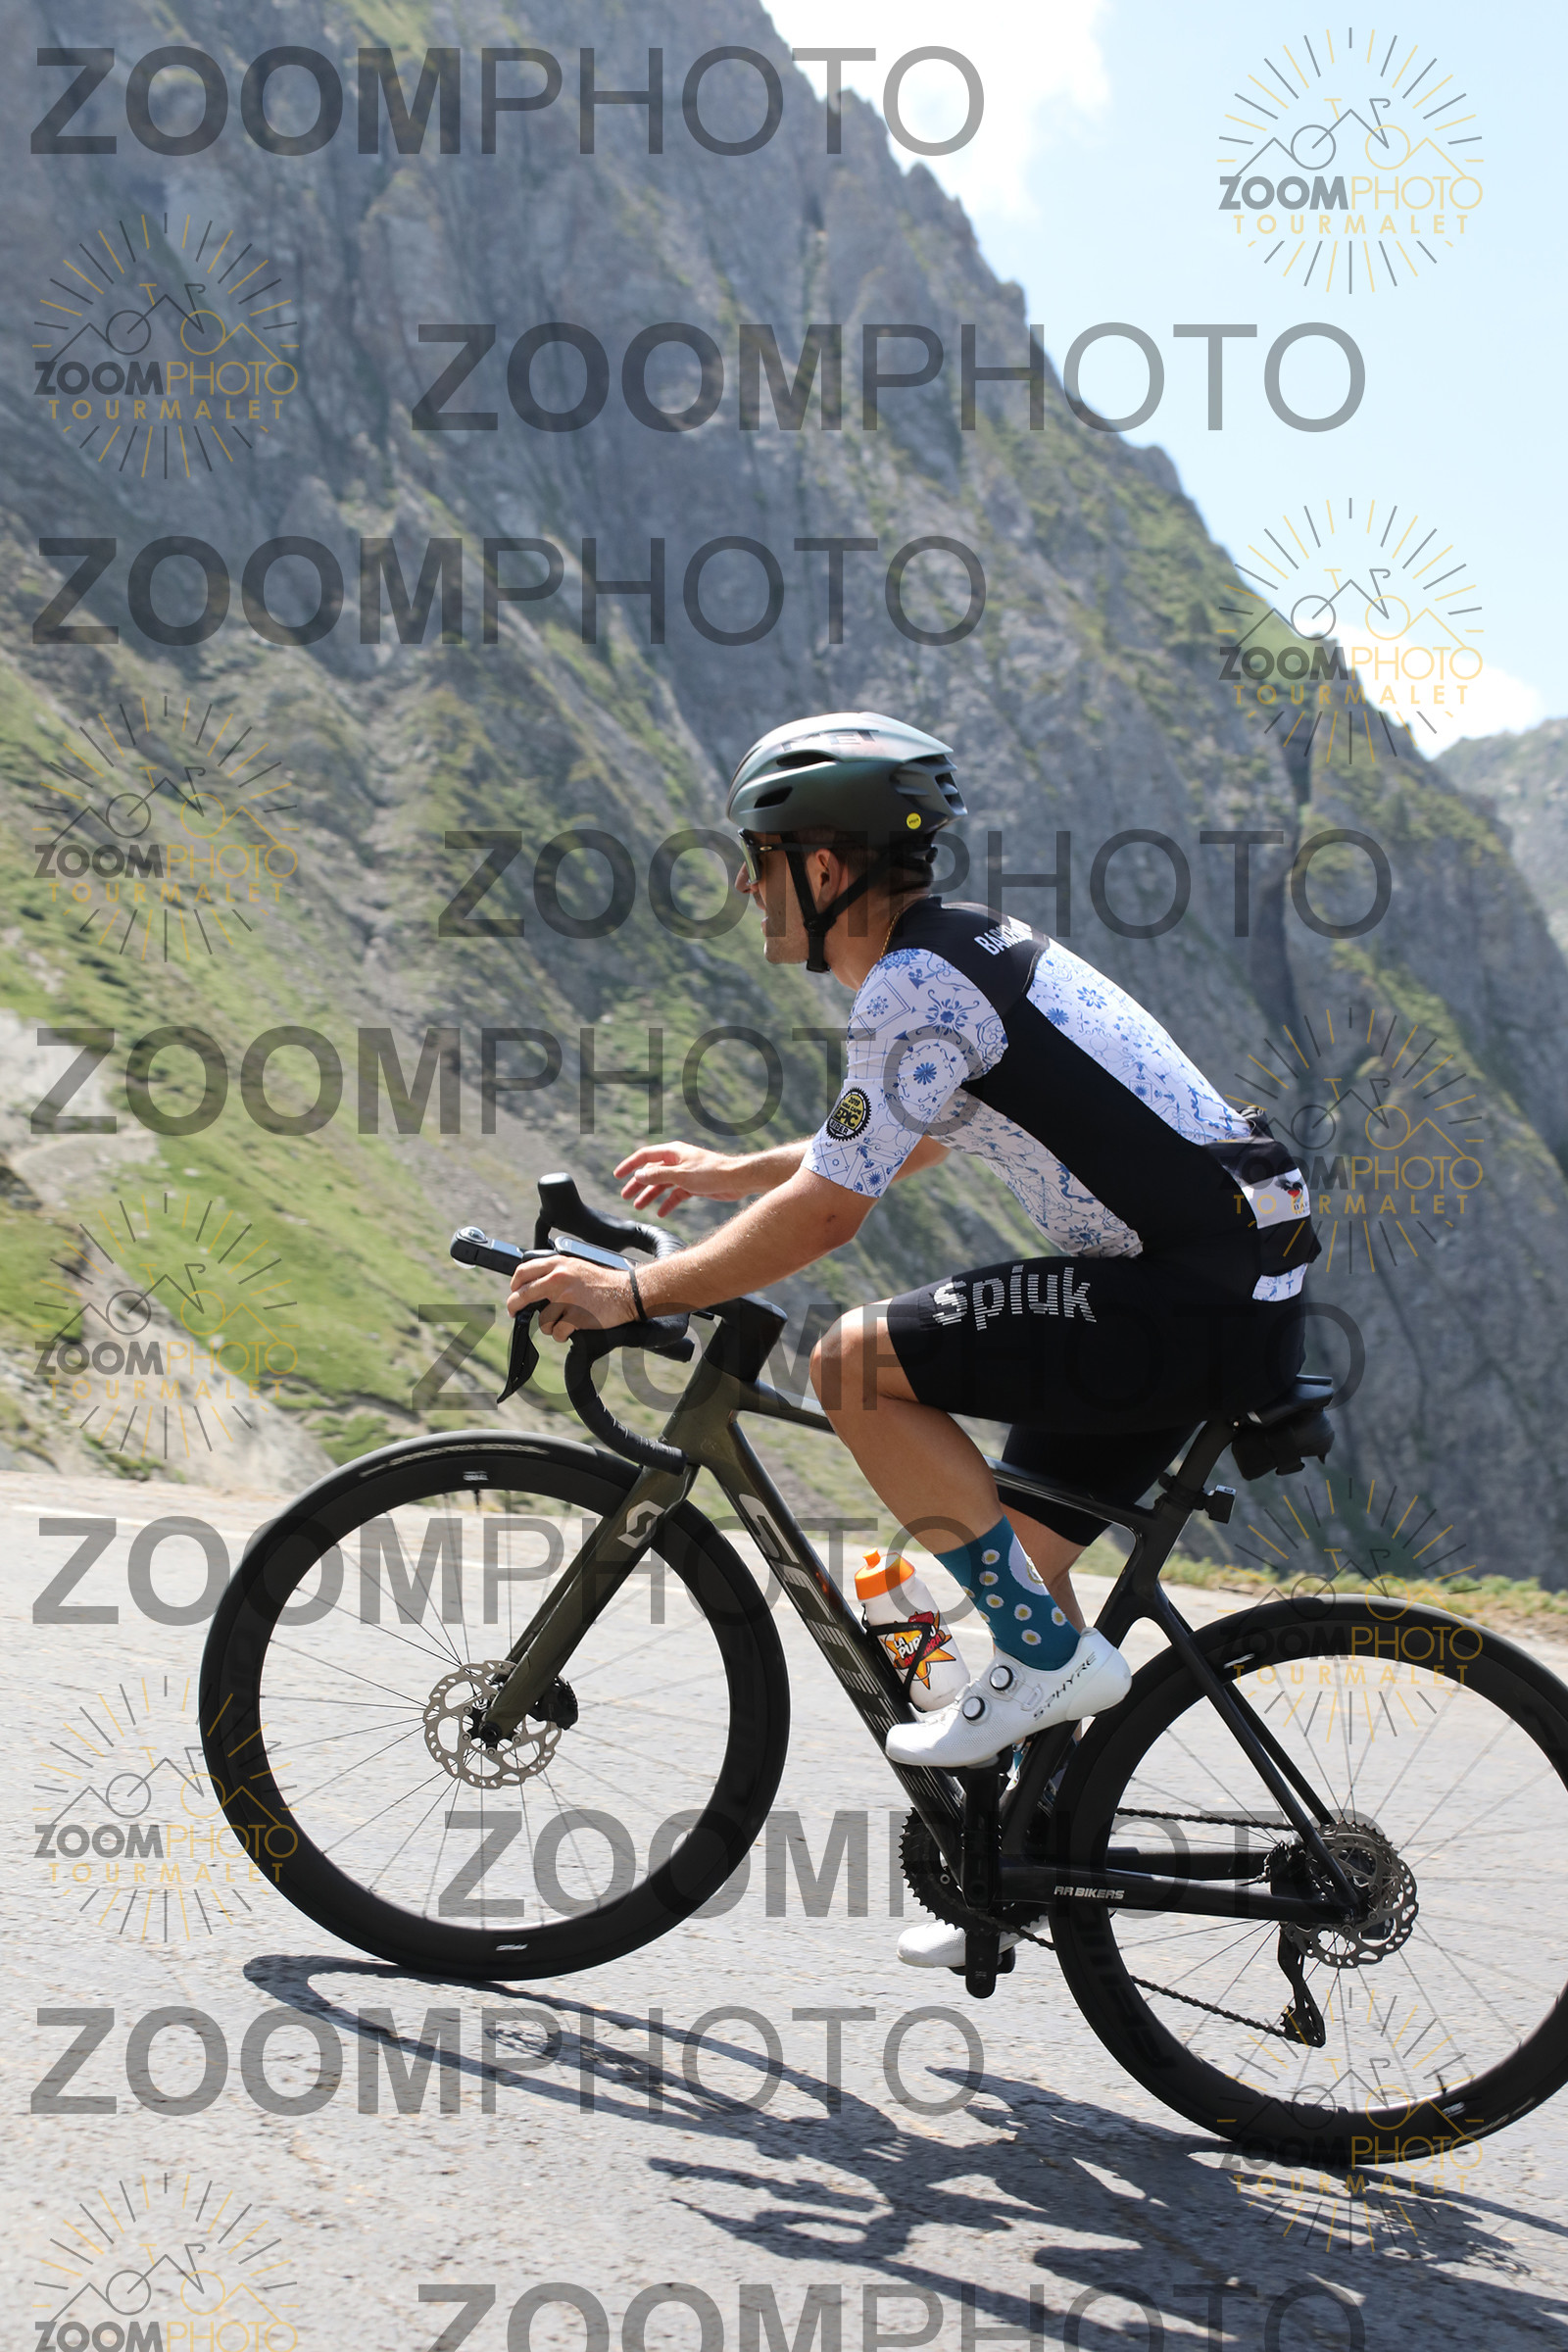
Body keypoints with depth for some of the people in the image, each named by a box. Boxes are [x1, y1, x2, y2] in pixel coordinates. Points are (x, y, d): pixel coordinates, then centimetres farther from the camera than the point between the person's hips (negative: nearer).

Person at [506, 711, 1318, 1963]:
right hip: (1230, 1286, 10)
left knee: (857, 1363, -15)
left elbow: (827, 1213, -18)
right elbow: (901, 1139, 33)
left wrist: (635, 1292, -9)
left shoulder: (917, 984, -15)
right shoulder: (962, 950, 15)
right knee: (1016, 1547, 18)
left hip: (1195, 1305, -10)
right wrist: (730, 1171, 36)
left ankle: (1048, 1650, -6)